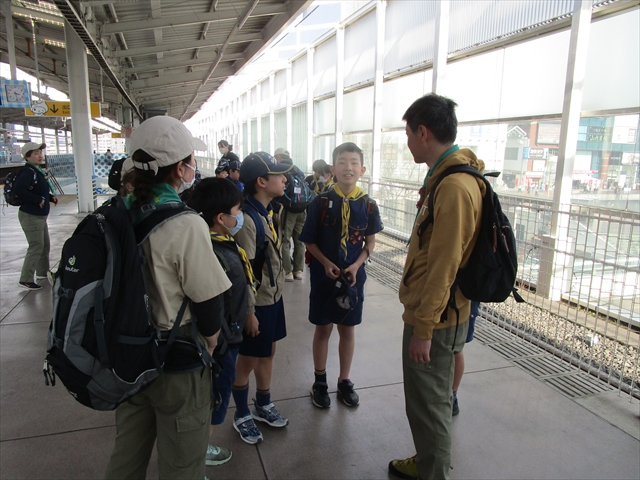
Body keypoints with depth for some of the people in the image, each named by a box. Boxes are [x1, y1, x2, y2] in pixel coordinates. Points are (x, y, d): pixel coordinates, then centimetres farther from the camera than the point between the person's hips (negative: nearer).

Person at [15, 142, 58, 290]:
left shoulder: (38, 171, 10)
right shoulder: (28, 172, -19)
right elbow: (19, 190, -32)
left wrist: (50, 197, 3)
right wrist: (39, 200, -25)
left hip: (40, 216, 10)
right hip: (30, 216, -10)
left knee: (45, 245, 19)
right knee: (36, 247, -7)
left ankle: (42, 272, 36)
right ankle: (25, 279, 2)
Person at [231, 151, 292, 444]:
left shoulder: (272, 210, 3)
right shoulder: (247, 219, -25)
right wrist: (249, 312, -19)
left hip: (273, 296, 8)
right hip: (256, 302, -8)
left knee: (268, 352, 22)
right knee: (248, 360, 10)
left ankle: (263, 406, 43)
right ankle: (242, 416, 32)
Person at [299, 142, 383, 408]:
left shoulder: (368, 205, -5)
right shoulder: (320, 202, -9)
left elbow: (370, 241, 3)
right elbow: (309, 240, -3)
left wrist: (356, 265, -12)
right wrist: (327, 263, -17)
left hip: (353, 276, 2)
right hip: (323, 276, -1)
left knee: (347, 329, 13)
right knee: (323, 328, 11)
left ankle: (344, 381, 32)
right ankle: (320, 382, 29)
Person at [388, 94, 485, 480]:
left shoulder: (454, 187, -24)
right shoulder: (447, 177, 9)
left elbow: (443, 267, -25)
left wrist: (423, 328, -19)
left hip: (435, 320, -10)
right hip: (431, 313, 10)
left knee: (429, 405, 7)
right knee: (431, 399, 24)